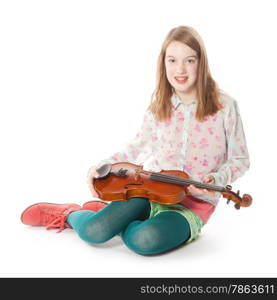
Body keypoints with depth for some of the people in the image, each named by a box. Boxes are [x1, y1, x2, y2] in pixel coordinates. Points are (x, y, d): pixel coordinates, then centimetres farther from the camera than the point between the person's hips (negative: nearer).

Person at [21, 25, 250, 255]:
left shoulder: (225, 107, -8)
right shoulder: (158, 107, 2)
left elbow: (240, 160, 0)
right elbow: (136, 147, 15)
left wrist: (214, 180, -19)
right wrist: (99, 168, 1)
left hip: (195, 203, -2)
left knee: (145, 240, -35)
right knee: (92, 232, -21)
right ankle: (70, 214, 12)